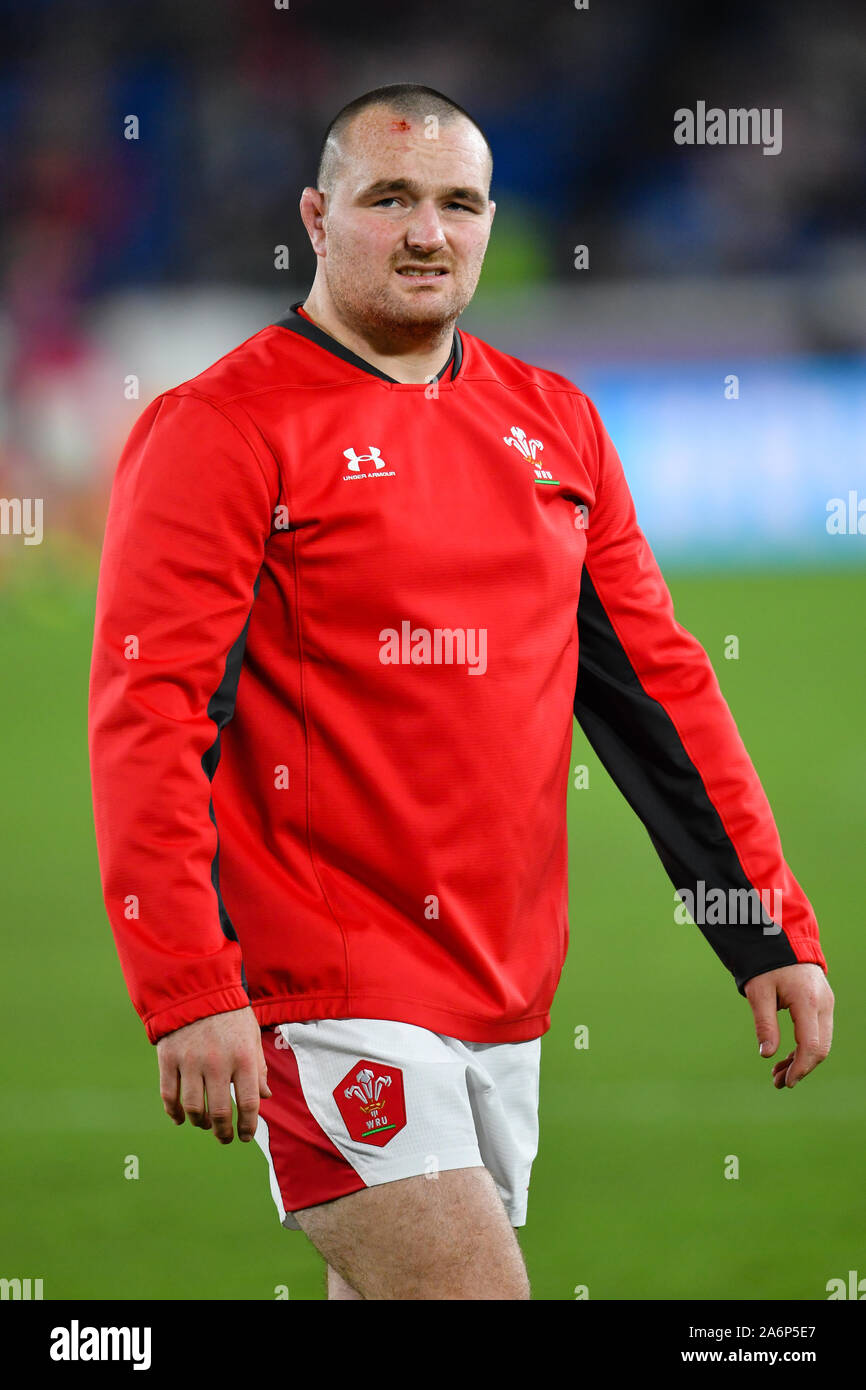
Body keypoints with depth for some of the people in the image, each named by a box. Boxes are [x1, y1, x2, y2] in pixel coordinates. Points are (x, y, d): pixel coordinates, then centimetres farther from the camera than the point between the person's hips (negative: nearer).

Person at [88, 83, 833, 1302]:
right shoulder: (225, 427, -6)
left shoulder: (554, 425, 13)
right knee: (471, 1292, -16)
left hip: (506, 1002, 6)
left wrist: (775, 934, 11)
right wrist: (189, 991, -21)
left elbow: (658, 685, 16)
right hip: (330, 998, -6)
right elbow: (148, 716, -12)